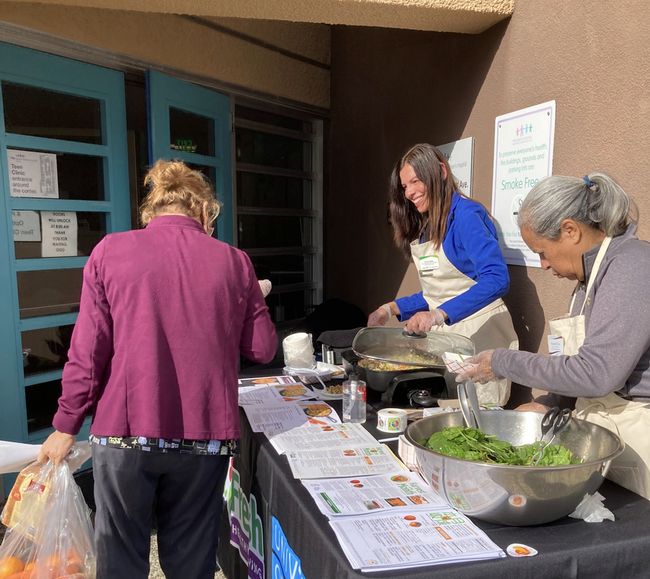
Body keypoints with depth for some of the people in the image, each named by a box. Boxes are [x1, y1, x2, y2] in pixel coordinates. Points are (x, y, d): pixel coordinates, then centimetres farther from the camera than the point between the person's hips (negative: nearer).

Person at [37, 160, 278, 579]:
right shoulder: (234, 261, -1)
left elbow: (88, 351, -5)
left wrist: (66, 426, 5)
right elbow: (262, 348, 2)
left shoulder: (110, 251, -2)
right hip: (204, 433, 1)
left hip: (125, 432, 0)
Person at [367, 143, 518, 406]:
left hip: (479, 335, -7)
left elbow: (496, 279, -25)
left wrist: (440, 314, -33)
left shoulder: (465, 214, -12)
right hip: (442, 336, 8)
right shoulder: (424, 228, 13)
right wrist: (392, 309, 7)